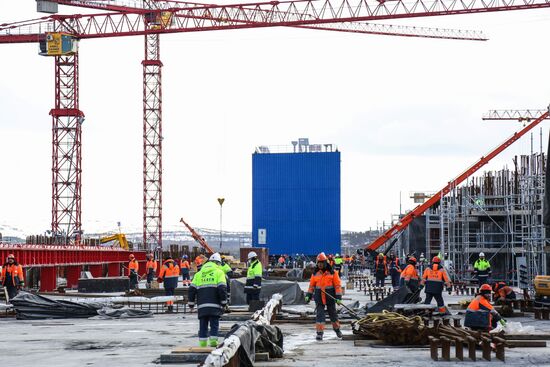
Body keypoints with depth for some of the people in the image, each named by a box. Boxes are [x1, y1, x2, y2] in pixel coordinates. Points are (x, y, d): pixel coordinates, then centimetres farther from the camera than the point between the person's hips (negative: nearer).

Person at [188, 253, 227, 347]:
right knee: (214, 324, 2)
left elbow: (192, 289, 11)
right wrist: (224, 302, -1)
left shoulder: (199, 274, 17)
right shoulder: (219, 272, 5)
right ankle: (213, 341, -7)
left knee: (203, 325, 8)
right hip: (214, 305, -3)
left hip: (202, 305, 3)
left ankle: (202, 343, 6)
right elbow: (222, 289, -6)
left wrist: (191, 303, 16)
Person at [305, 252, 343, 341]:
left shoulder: (332, 272, -4)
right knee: (319, 315, -6)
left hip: (330, 297, -2)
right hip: (319, 298, 2)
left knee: (333, 314, 11)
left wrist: (338, 297, -9)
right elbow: (311, 285, 14)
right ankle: (319, 332, -5)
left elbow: (337, 285, -4)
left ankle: (337, 329, 31)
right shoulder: (315, 273, 5)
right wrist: (308, 295, 9)